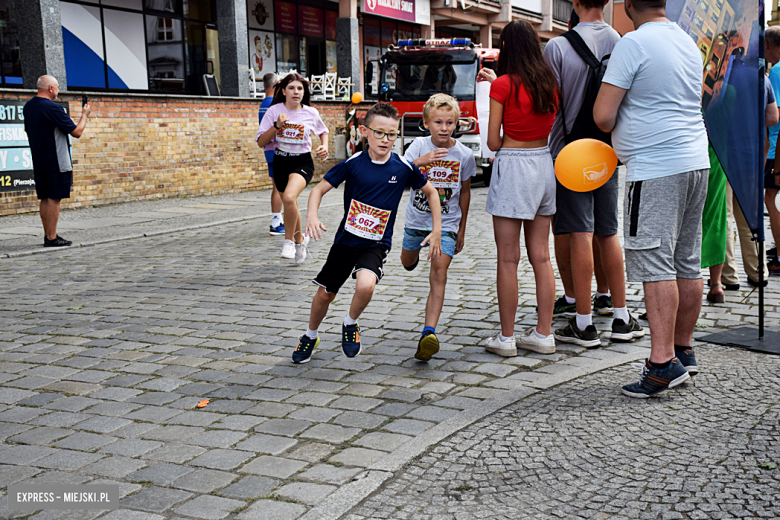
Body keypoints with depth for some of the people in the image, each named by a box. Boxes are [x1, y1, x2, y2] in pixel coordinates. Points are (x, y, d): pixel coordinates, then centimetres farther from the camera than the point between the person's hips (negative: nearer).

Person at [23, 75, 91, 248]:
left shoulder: (28, 107, 9)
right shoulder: (52, 108, -17)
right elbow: (77, 132, -14)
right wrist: (85, 115, 0)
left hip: (38, 162, 8)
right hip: (56, 162, -8)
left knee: (45, 199, 12)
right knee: (54, 199, -5)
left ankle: (47, 235, 17)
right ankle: (52, 238, -4)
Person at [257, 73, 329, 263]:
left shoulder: (311, 113, -2)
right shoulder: (274, 111, -4)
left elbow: (323, 131, 19)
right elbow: (261, 142, -6)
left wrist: (324, 147, 0)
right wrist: (276, 126, -20)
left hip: (302, 162, -2)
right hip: (280, 162, 3)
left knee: (289, 197, -29)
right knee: (290, 205, 15)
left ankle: (289, 240, -10)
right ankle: (300, 240, 42)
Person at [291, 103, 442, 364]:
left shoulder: (404, 168, -8)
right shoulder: (352, 163, -9)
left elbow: (431, 192, 7)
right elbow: (319, 189, -3)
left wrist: (436, 231, 2)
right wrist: (312, 216, -22)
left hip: (376, 244, -1)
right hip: (346, 239, 1)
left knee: (365, 285, -30)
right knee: (325, 294, 11)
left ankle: (350, 325, 3)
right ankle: (311, 336, 41)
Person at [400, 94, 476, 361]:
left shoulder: (464, 155, -7)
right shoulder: (419, 146, -8)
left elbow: (464, 191, 6)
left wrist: (462, 228, 10)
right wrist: (421, 161, -38)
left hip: (446, 223, -2)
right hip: (417, 219, 2)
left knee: (439, 273, -18)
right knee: (407, 263, 24)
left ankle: (429, 333, -27)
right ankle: (415, 249, 63)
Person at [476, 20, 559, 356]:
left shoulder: (503, 85, -9)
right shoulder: (550, 83, 7)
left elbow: (493, 142, -8)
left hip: (512, 167, -6)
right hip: (544, 165, 6)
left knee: (507, 259, 0)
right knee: (540, 256, 10)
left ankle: (506, 338, 6)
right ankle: (544, 335, 15)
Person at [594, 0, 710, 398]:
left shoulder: (633, 44, -10)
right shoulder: (688, 42, 16)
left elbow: (603, 116, -13)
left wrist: (617, 131, 9)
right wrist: (627, 140, 21)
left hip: (656, 169, -8)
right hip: (695, 160, 9)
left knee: (655, 264, -8)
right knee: (687, 263, 13)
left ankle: (663, 361, -9)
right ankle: (684, 350, 23)